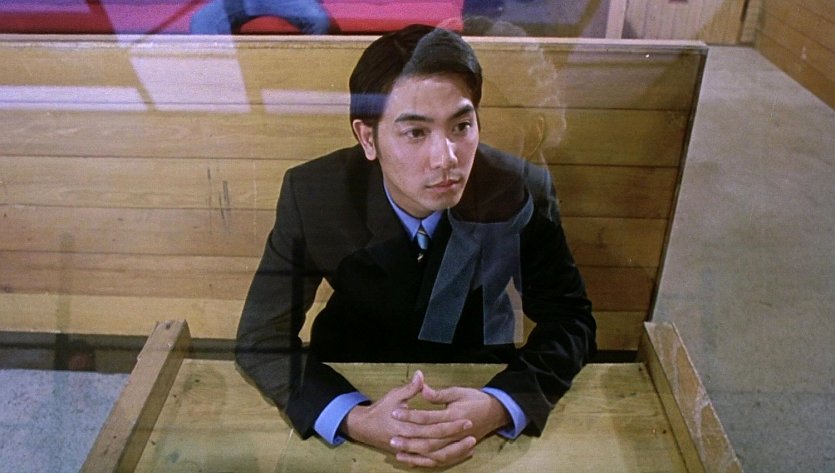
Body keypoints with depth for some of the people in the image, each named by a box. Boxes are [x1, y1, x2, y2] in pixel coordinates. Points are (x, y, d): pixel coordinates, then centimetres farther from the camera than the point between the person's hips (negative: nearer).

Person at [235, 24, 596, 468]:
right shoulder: (312, 195, -23)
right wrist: (355, 420, -35)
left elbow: (570, 321, -14)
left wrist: (499, 406, -33)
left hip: (477, 370, 1)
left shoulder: (523, 192, -22)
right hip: (355, 371, 0)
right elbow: (261, 339, -18)